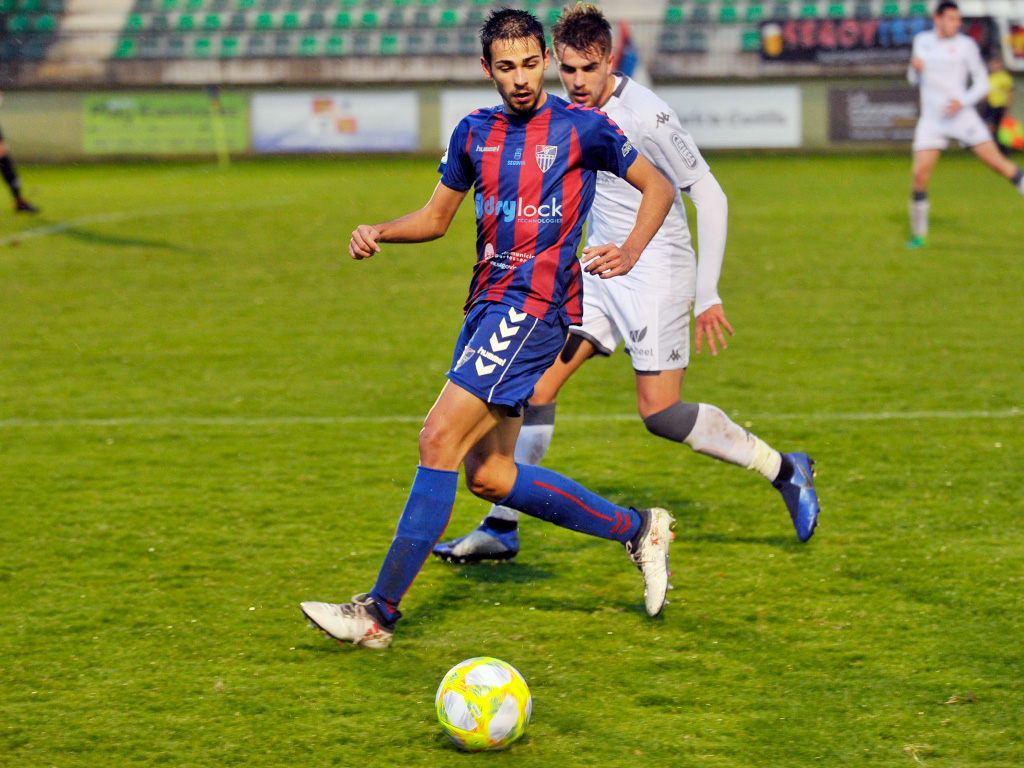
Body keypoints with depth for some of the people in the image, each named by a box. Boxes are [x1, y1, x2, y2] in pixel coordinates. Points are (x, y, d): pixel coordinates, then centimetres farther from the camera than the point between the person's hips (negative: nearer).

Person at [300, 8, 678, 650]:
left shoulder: (583, 128, -2)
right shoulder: (475, 133, 13)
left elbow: (658, 187, 8)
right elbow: (436, 218, 22)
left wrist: (630, 253, -7)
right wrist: (378, 233, 3)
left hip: (535, 305, -8)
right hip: (488, 304, 8)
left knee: (439, 439, -17)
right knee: (487, 475, 9)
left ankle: (381, 611, -16)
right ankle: (638, 529, 24)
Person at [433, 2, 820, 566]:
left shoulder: (645, 118, -19)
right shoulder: (575, 111, 5)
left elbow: (709, 197, -15)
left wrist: (708, 294, -17)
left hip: (656, 271, -7)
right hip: (600, 268, 7)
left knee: (660, 414, -9)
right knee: (537, 377, -3)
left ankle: (785, 471, 9)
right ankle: (501, 529, 1)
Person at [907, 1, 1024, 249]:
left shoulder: (966, 45, -3)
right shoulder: (922, 40, 9)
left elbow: (982, 83, -1)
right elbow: (915, 79, 19)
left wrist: (962, 102, -19)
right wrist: (914, 67, -6)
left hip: (961, 115, -2)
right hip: (931, 121, 2)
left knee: (996, 161, -10)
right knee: (920, 175, -7)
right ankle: (918, 235, 5)